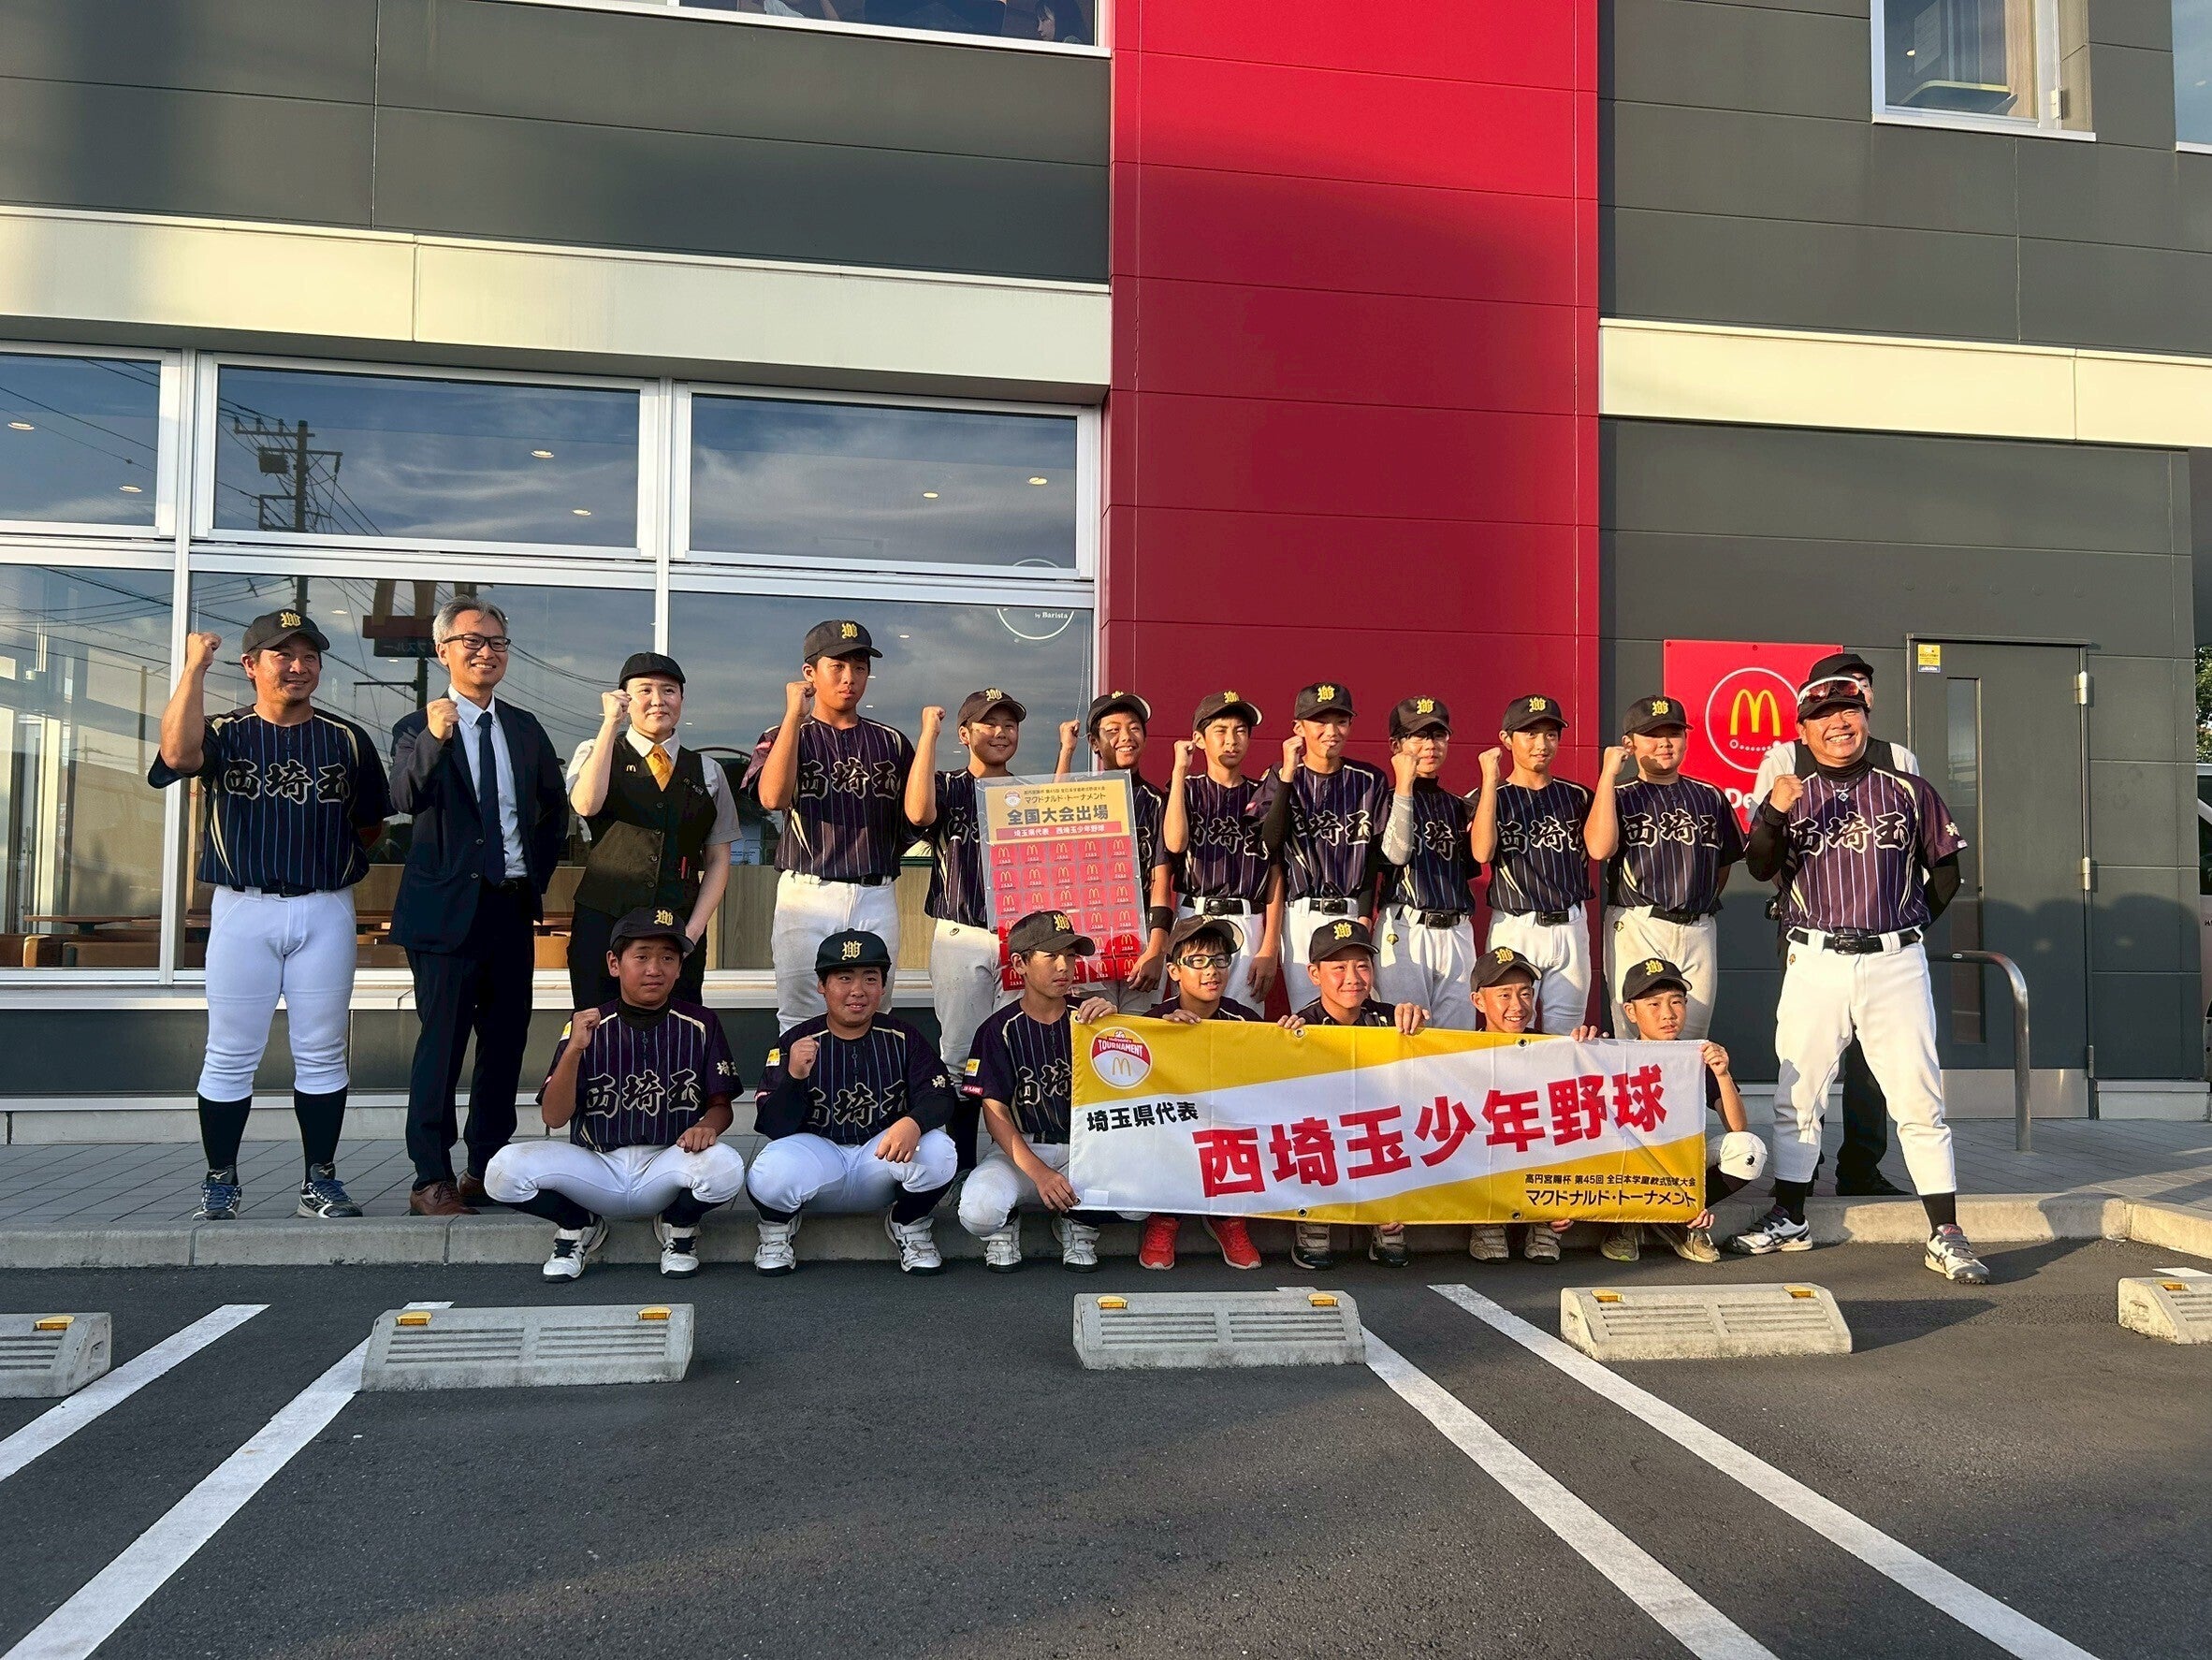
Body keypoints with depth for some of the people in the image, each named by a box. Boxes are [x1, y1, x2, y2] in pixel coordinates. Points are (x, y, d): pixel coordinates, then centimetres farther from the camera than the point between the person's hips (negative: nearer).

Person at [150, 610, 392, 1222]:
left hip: (325, 911, 1)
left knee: (322, 1054, 6)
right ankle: (221, 1182, 15)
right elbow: (177, 755, -20)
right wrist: (195, 667, -16)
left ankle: (320, 1180, 15)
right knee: (230, 1056, 3)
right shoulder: (224, 732, 4)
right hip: (243, 908, -1)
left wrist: (326, 854, 2)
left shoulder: (348, 740, 9)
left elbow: (372, 823, 15)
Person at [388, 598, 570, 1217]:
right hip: (448, 908, -5)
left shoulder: (525, 728, 11)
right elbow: (404, 797, -23)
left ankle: (487, 1169, 20)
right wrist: (434, 738, -38)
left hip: (513, 906, 5)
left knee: (506, 1040, 9)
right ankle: (432, 1178, 6)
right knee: (442, 1042, -3)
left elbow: (556, 811, 20)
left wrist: (536, 875, 11)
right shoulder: (418, 728, -3)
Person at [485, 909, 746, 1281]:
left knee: (725, 1166, -34)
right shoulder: (586, 1026, 1)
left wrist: (708, 1126, -20)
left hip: (667, 1165, 0)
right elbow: (554, 1117, -5)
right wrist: (574, 1049, -20)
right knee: (505, 1168, -25)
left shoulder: (700, 1026, 3)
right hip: (596, 1171, 1)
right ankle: (578, 1226, 7)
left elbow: (721, 1105, 5)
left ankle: (678, 1228, 3)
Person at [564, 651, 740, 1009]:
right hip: (603, 925, -2)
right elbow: (586, 805, -15)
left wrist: (693, 931, -1)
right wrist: (611, 723, -12)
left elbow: (718, 861, 12)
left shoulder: (707, 772, 12)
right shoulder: (595, 752, 8)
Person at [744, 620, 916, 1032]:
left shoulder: (891, 742, 13)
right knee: (801, 1027, -1)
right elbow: (773, 798, -15)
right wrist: (794, 714, -13)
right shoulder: (785, 736, 7)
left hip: (876, 900, 2)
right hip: (807, 894, -2)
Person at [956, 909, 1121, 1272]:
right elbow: (995, 1112, -7)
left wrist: (1113, 1024, -18)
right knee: (978, 1212, -32)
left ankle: (1078, 1224, 5)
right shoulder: (1000, 1030, -2)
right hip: (1019, 1150, -2)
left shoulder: (1088, 1018, 5)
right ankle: (1005, 1225, 7)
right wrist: (1039, 1173, -20)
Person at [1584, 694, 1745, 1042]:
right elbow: (1600, 849, -15)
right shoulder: (1619, 796, 5)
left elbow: (1723, 864, 24)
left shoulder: (1710, 797, 15)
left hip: (1699, 931, 4)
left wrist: (1701, 903, 11)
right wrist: (1608, 775, -11)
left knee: (1692, 1045, 5)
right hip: (1636, 930, -3)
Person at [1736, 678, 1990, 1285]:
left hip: (1896, 963, -1)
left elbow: (1945, 872, 16)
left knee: (1919, 1100, -1)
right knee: (1796, 1096, 6)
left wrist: (1910, 926, 9)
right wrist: (1774, 815, -24)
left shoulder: (1910, 791, 9)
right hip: (1815, 963, 1)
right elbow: (1761, 868, -7)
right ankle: (1789, 1218, 18)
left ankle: (1945, 1235, 4)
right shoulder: (1791, 795, 8)